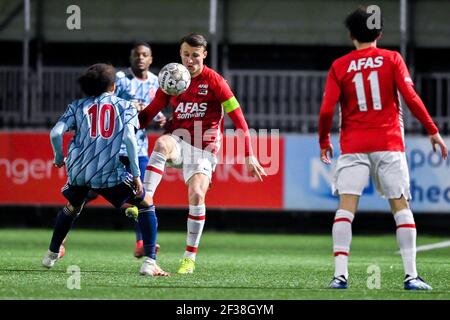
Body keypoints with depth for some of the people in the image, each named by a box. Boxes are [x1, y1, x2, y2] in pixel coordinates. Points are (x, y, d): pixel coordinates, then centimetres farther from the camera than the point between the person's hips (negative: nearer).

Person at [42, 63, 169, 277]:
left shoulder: (78, 106, 15)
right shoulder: (125, 107, 10)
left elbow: (56, 133, 2)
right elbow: (129, 137, -7)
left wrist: (59, 159, 20)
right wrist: (136, 175, -6)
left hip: (78, 170, 3)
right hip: (110, 173, -3)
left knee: (72, 208, 33)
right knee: (146, 205, 12)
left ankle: (52, 255, 42)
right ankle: (150, 262, -1)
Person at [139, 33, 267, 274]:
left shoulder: (214, 81, -5)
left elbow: (238, 118, -6)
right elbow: (148, 114, 10)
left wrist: (249, 156, -10)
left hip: (203, 149, -2)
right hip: (178, 142, 2)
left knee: (196, 195, -20)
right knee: (162, 143, -34)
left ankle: (190, 258, -6)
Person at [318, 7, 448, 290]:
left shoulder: (340, 66, 4)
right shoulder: (392, 59, 2)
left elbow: (326, 110, -1)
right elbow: (411, 98, -6)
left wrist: (324, 142, 14)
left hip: (353, 146, 0)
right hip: (389, 144, 0)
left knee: (346, 206, -3)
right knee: (401, 205, 4)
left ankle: (340, 274, -14)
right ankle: (411, 275, -2)